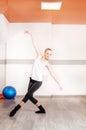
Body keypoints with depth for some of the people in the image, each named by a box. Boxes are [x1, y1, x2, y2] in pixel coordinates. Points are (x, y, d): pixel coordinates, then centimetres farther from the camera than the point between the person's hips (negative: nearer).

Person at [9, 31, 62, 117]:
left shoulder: (47, 64, -7)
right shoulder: (39, 56, -1)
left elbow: (52, 75, -5)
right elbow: (34, 45, -4)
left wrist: (59, 84, -6)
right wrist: (30, 35, -8)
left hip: (38, 81, -4)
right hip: (32, 79, 4)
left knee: (28, 94, -17)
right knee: (30, 96, 5)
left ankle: (16, 109, -7)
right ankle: (42, 109, 16)